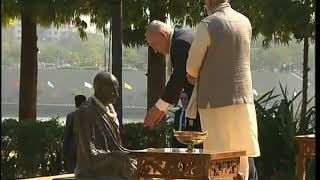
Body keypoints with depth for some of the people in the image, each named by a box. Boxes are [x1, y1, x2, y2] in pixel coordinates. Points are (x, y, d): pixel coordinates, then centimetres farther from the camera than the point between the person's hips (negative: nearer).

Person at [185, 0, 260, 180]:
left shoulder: (207, 25, -12)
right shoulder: (245, 22, 7)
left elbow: (192, 67, -5)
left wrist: (195, 76, 18)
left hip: (216, 100, -5)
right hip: (243, 98, 5)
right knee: (245, 152, 11)